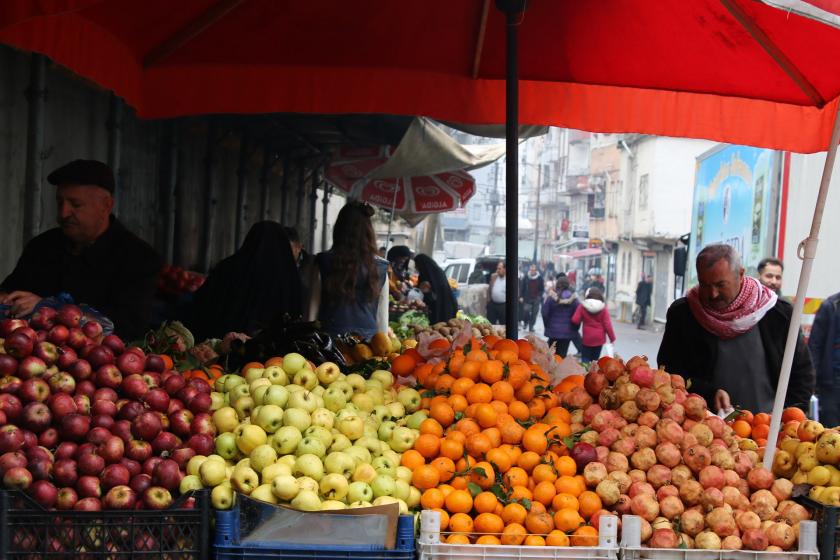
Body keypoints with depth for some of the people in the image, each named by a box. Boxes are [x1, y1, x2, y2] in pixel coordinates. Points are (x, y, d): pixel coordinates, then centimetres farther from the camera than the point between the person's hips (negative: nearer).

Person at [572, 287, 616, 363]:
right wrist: (612, 338, 2)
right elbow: (607, 325, -7)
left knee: (585, 360, 5)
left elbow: (575, 320, -9)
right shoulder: (603, 308, -5)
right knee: (595, 360, 10)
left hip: (587, 338, -1)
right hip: (599, 338, 1)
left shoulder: (582, 307, -5)